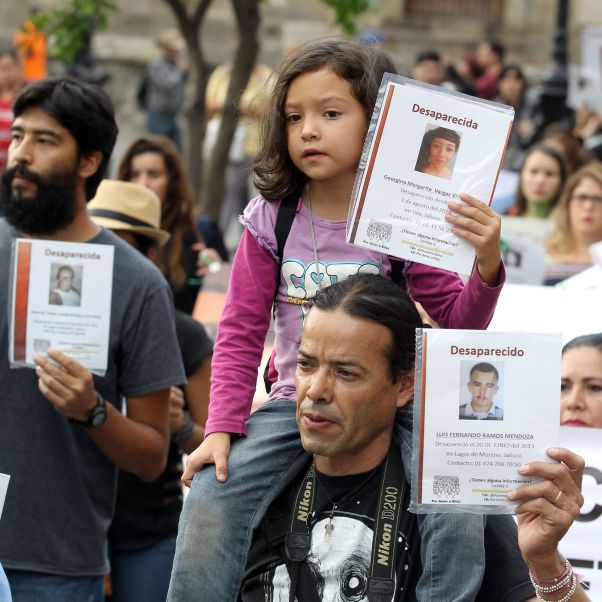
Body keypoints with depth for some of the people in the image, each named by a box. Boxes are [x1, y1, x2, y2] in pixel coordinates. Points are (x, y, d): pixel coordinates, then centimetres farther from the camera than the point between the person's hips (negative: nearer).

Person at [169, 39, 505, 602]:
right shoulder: (271, 220, -1)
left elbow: (458, 321, -2)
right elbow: (240, 332, 3)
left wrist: (487, 265, -22)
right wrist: (221, 428, -6)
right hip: (295, 405, 1)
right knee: (208, 502, -19)